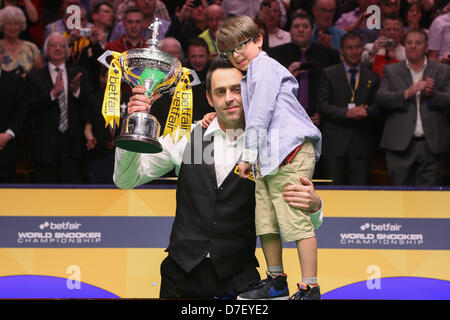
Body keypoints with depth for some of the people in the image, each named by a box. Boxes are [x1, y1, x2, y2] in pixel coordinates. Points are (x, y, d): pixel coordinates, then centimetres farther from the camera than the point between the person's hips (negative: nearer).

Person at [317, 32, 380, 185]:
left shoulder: (372, 77, 13)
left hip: (361, 143, 2)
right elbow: (322, 105, -3)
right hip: (335, 142, -2)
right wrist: (347, 113, -16)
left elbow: (377, 107, 8)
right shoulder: (328, 74, 6)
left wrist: (366, 111, -15)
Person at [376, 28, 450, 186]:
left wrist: (433, 94, -18)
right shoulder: (391, 71, 11)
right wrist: (407, 93, -17)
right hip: (401, 145, 0)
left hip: (432, 146, 0)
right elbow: (381, 99, -3)